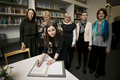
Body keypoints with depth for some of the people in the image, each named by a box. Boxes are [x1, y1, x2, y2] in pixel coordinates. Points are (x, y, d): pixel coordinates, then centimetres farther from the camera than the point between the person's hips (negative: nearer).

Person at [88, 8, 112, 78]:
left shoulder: (108, 24, -6)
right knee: (93, 57, 15)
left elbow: (110, 36, -5)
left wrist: (108, 47, -7)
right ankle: (92, 68, 41)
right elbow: (92, 34, 5)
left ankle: (99, 72, 37)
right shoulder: (94, 24, 3)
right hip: (94, 44, 2)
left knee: (101, 59, 13)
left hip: (103, 45, -2)